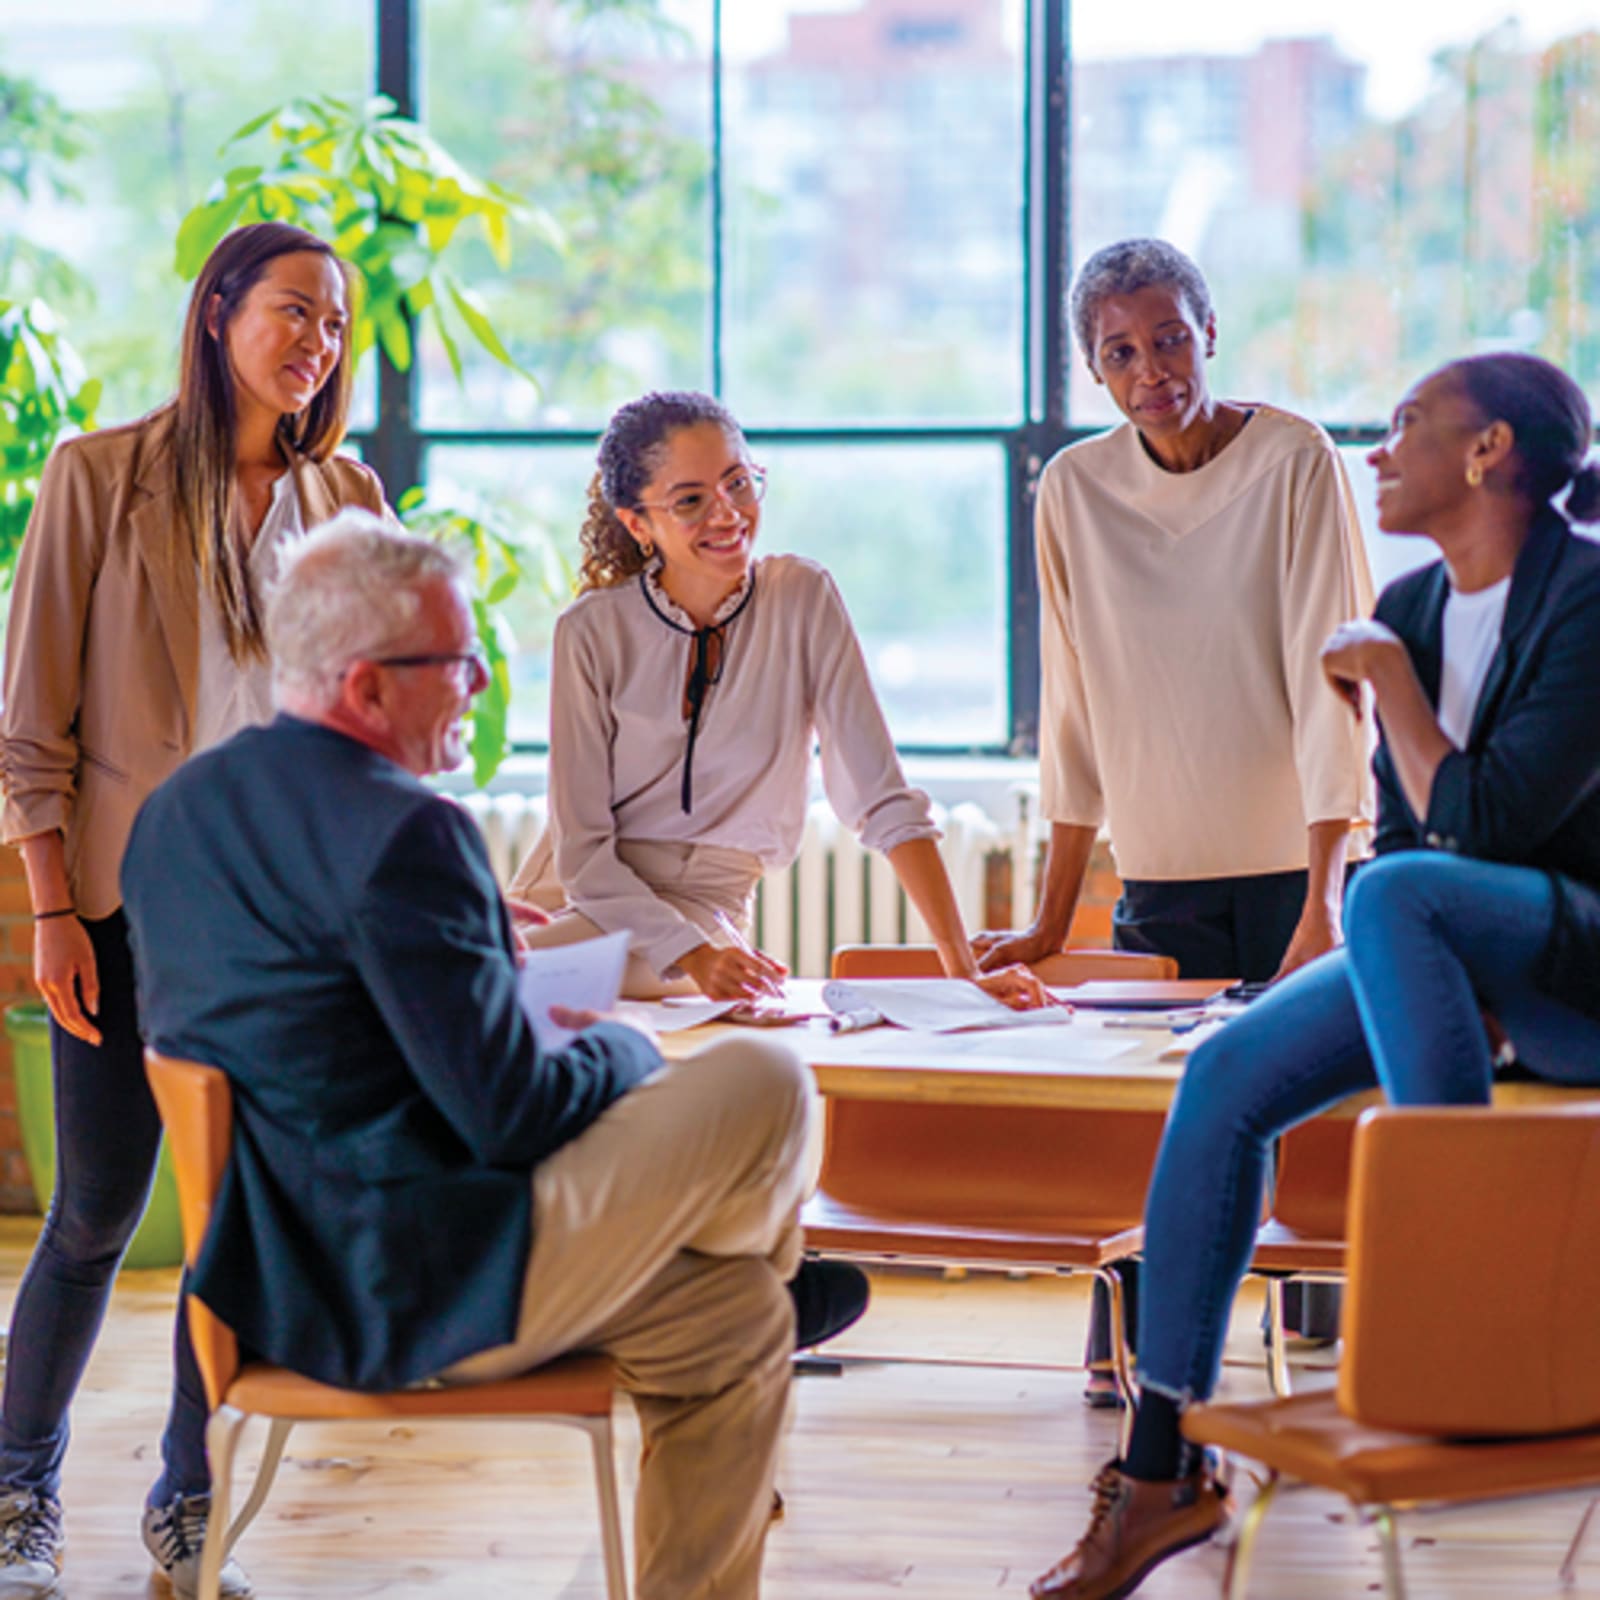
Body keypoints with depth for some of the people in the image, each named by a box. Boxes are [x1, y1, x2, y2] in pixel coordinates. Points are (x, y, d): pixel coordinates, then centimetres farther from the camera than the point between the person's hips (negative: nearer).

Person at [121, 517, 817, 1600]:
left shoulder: (175, 812, 10)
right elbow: (514, 1115, -20)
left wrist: (515, 1018, 18)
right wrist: (619, 1050, 2)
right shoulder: (403, 832, -21)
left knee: (736, 1317, 21)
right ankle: (771, 1261, 29)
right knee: (767, 1085, -1)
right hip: (414, 1289, -10)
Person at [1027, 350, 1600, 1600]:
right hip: (1463, 966, 7)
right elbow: (1406, 829, 11)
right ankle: (1165, 1464, -8)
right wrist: (1432, 981, -7)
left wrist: (1386, 674, -11)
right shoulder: (1413, 607, 8)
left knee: (1396, 893, -35)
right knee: (1225, 1078, -12)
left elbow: (1483, 826, -22)